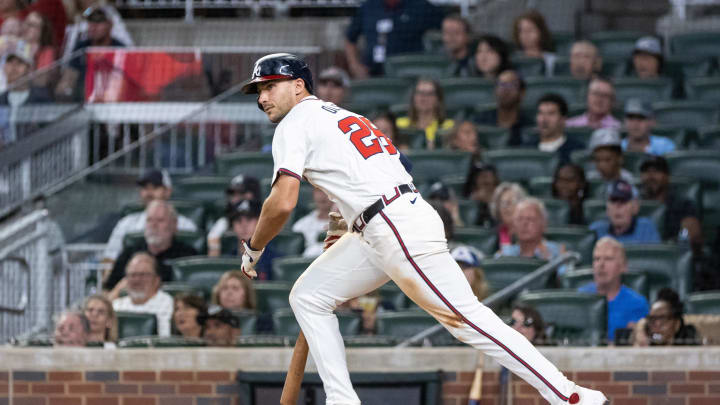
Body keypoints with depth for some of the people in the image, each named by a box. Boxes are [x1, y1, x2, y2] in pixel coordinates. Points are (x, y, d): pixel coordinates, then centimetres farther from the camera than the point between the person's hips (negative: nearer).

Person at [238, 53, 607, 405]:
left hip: (399, 230, -10)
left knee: (467, 318, -10)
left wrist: (254, 248, 1)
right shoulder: (338, 115, 25)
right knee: (307, 297, 13)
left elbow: (283, 203, -14)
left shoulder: (294, 125, -3)